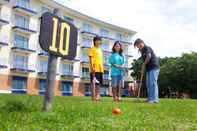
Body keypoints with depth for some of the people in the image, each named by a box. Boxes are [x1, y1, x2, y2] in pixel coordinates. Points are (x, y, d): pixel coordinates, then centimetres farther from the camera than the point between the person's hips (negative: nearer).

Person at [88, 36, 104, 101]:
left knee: (99, 83, 9)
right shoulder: (92, 49, 0)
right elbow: (91, 58, -8)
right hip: (95, 69, -8)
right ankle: (93, 96, -6)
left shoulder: (100, 50, 22)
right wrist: (92, 67, -18)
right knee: (94, 82, -7)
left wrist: (102, 68, 16)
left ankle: (97, 96, 15)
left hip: (100, 69, 8)